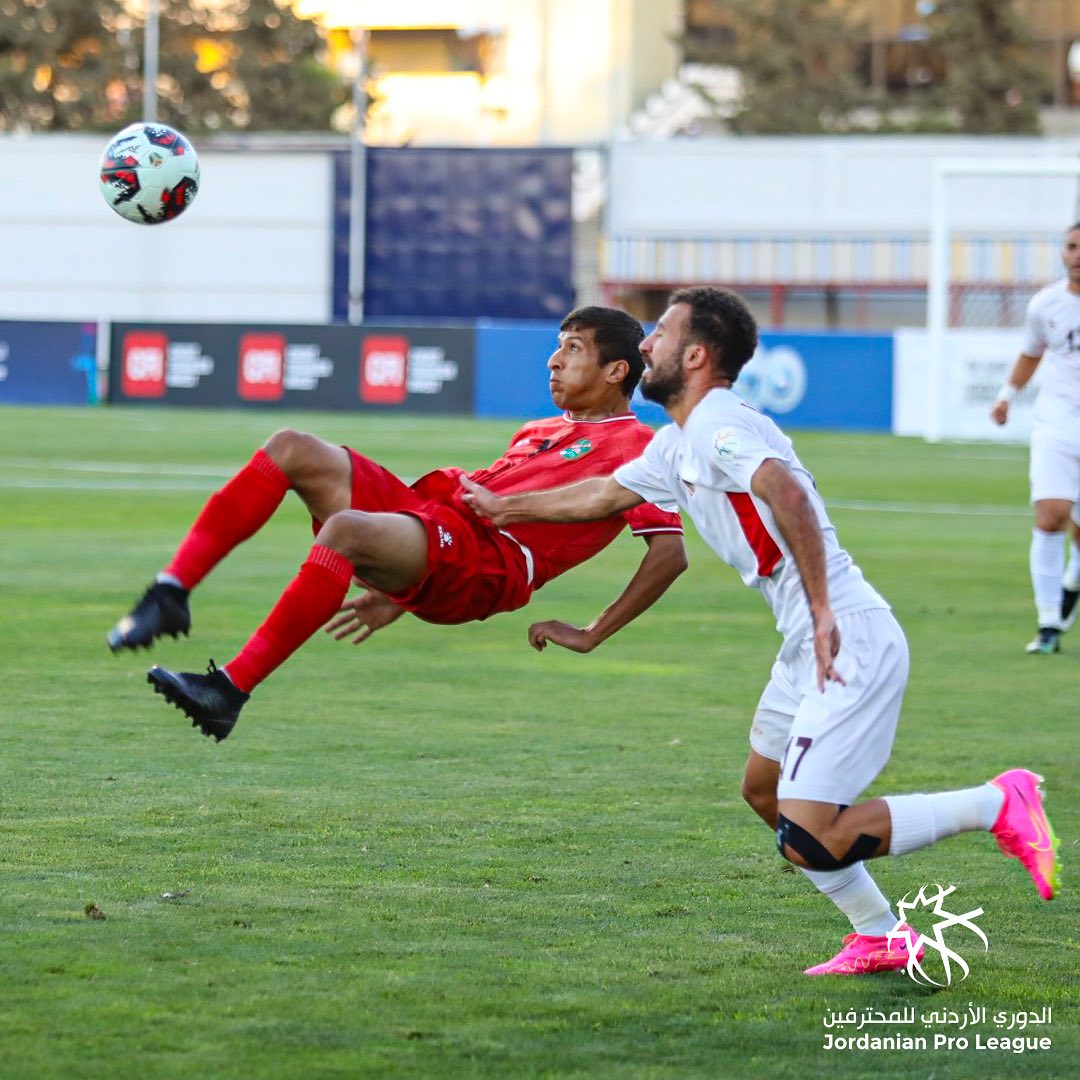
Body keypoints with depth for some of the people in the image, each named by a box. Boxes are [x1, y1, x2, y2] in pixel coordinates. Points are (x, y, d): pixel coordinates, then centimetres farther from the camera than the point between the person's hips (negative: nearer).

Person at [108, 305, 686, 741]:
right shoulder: (542, 431, 33)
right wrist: (397, 592, 27)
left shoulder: (634, 446, 6)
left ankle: (230, 690, -39)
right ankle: (170, 594, -22)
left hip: (481, 568, -9)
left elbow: (670, 553, -6)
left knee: (346, 527, -37)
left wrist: (592, 635, -8)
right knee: (293, 449, -11)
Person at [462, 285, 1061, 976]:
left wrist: (822, 612, -33)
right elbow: (606, 494, 33)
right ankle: (881, 939, 28)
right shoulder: (677, 446, 18)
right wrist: (505, 508, 41)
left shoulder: (716, 424, -14)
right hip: (812, 644, 11)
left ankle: (997, 805, -6)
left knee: (808, 843, -14)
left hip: (849, 644, -11)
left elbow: (787, 492, -31)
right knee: (765, 792, 25)